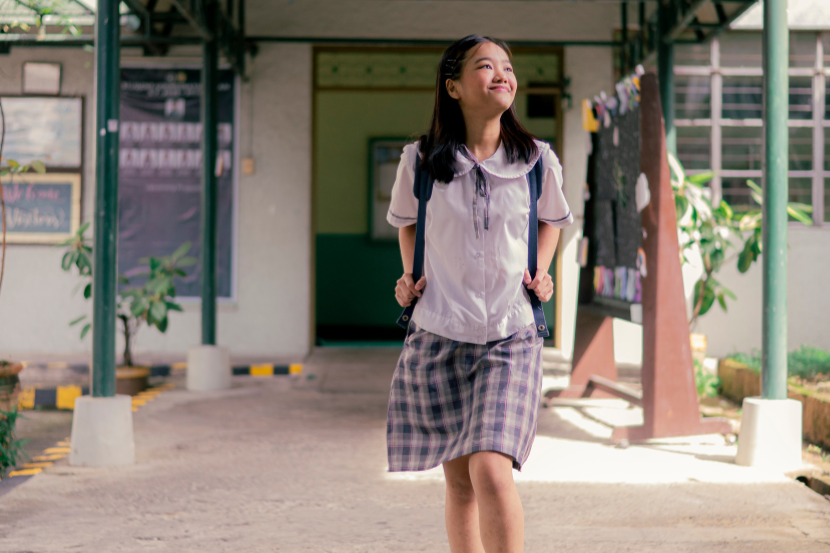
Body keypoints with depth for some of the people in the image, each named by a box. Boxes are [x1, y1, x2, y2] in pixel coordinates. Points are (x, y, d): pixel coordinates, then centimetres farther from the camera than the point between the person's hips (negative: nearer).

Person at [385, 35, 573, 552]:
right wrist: (409, 276, 5)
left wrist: (541, 272, 5)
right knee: (459, 480, 8)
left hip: (510, 338, -1)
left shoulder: (537, 161, 0)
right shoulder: (421, 161, 0)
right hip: (438, 335, 1)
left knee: (492, 471, -17)